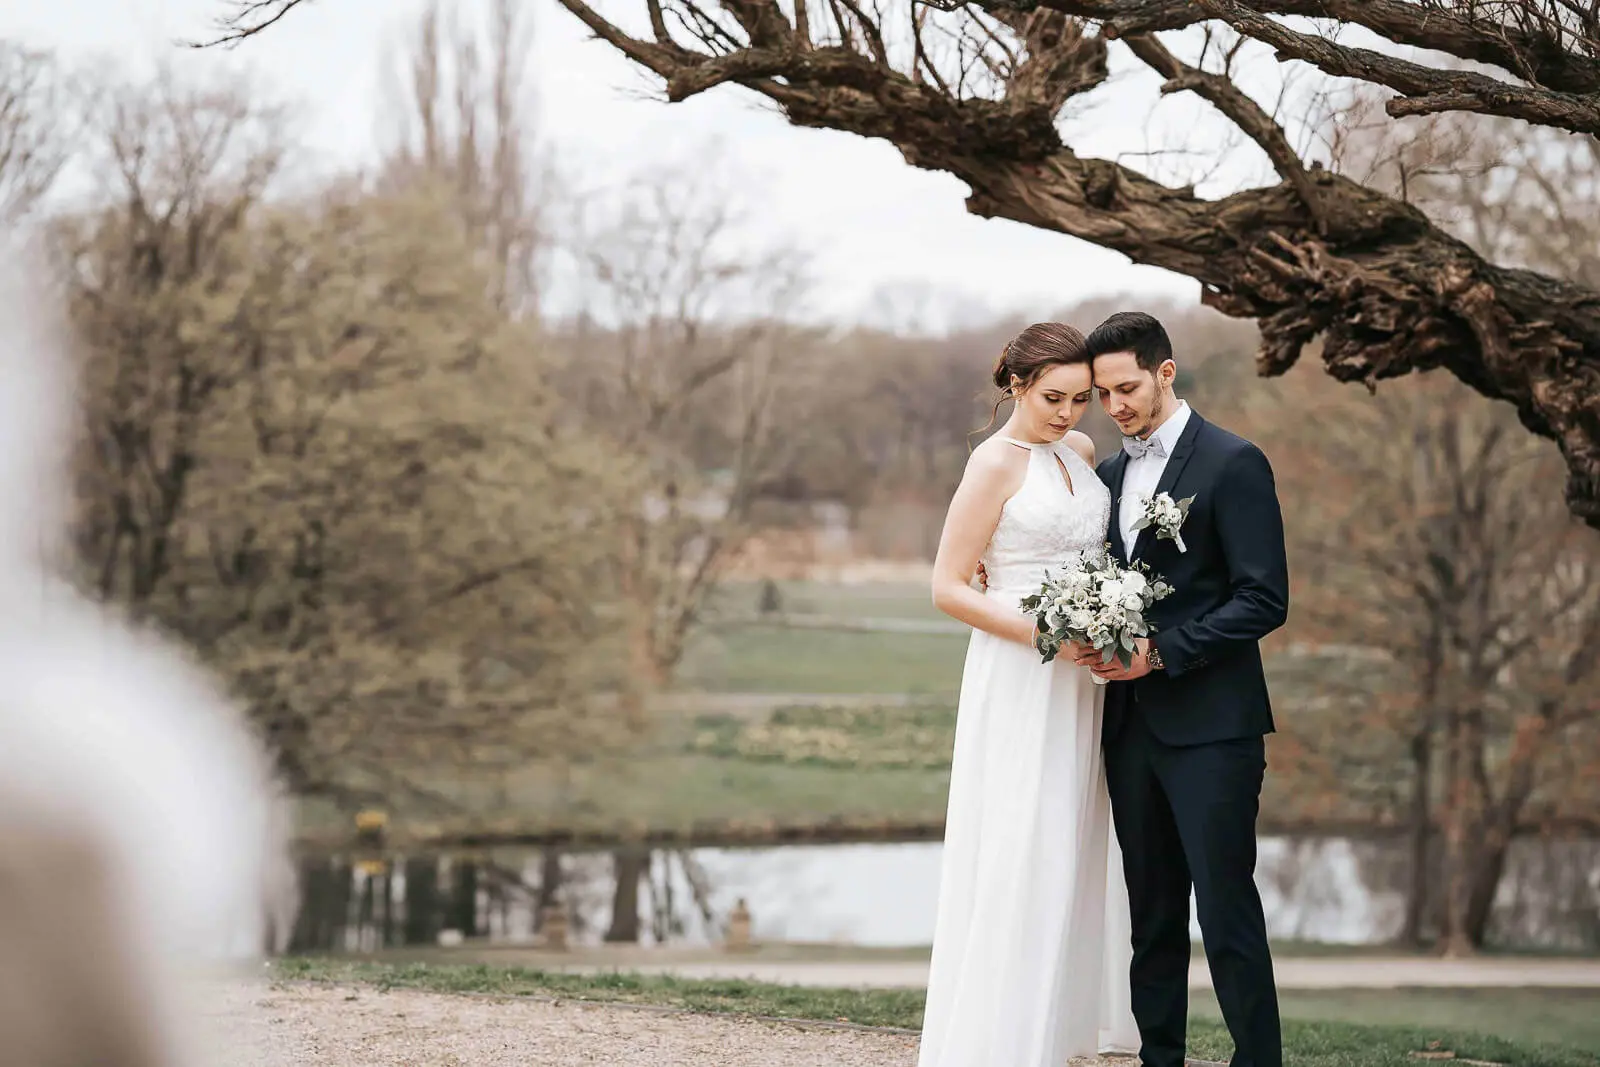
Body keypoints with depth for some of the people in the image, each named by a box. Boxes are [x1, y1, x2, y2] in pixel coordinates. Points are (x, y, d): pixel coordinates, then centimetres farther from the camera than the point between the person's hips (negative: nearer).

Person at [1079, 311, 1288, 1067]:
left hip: (1210, 727, -7)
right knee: (1153, 916, 9)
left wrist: (1160, 653, -17)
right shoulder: (1110, 475, 15)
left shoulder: (1233, 463, -7)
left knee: (1227, 911, -7)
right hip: (1132, 726, 7)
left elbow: (1265, 601, -12)